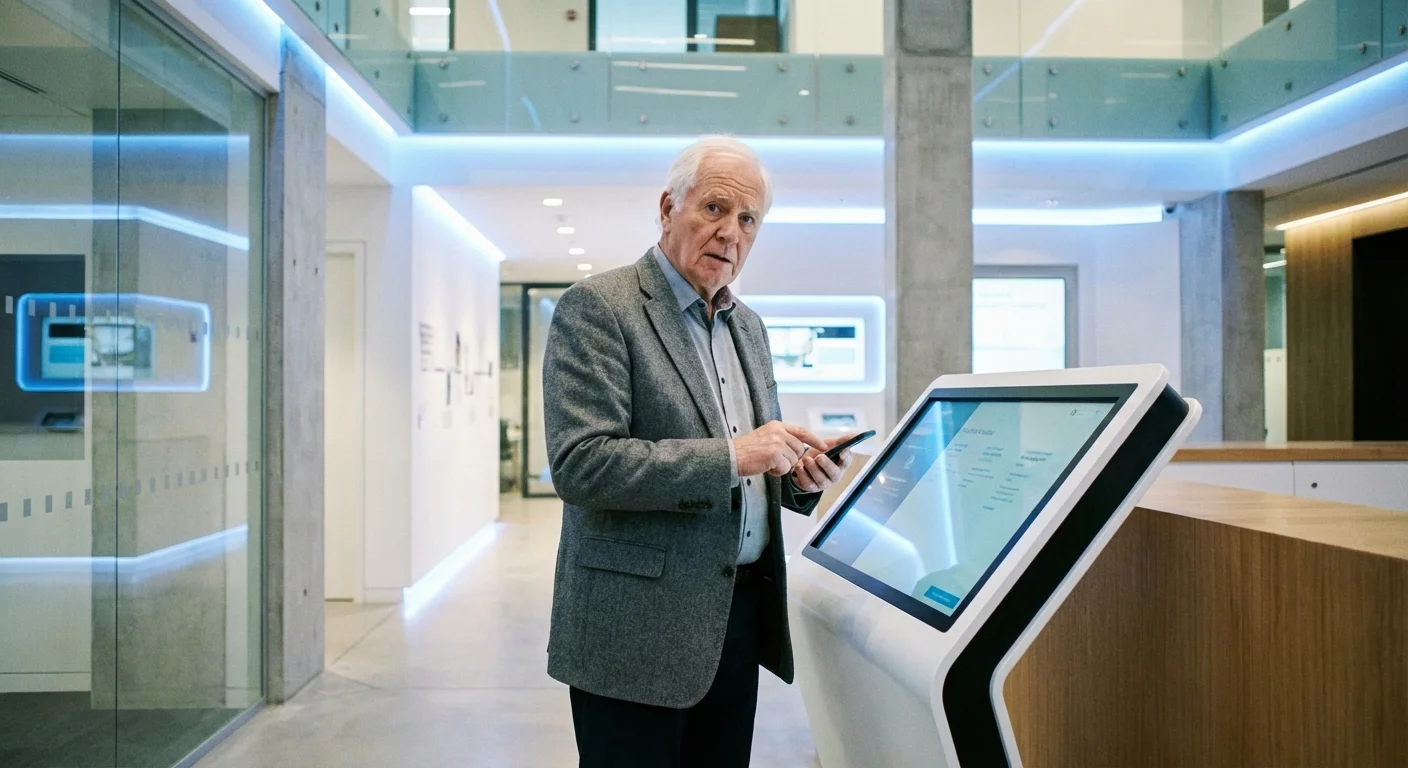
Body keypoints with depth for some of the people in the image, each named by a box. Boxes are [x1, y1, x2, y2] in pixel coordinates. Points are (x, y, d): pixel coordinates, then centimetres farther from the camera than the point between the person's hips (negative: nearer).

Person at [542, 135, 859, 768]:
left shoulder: (748, 326, 14)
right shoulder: (597, 307, -10)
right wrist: (731, 456, -23)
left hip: (739, 617, 7)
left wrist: (799, 477, -2)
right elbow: (580, 463, -20)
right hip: (638, 629, -7)